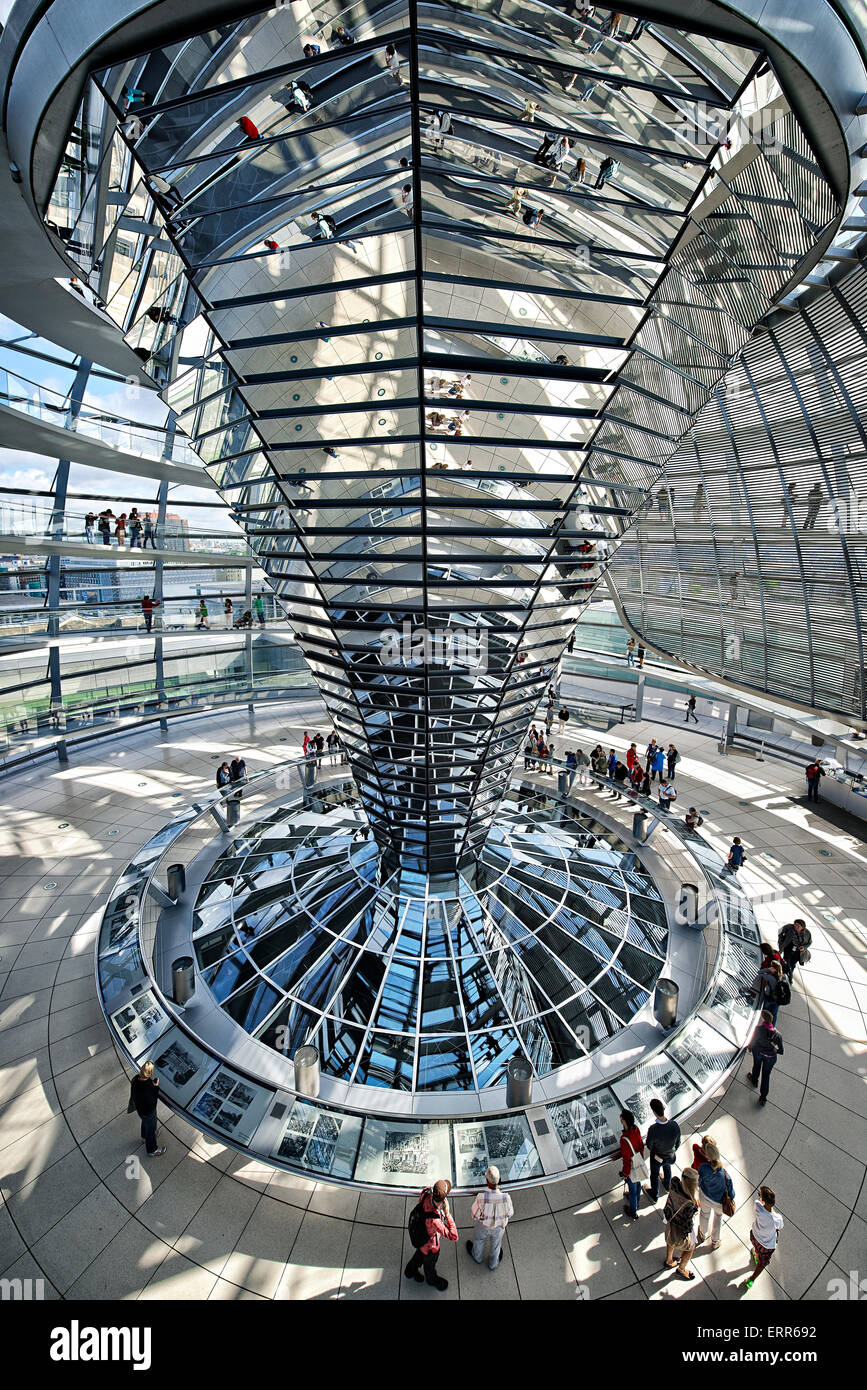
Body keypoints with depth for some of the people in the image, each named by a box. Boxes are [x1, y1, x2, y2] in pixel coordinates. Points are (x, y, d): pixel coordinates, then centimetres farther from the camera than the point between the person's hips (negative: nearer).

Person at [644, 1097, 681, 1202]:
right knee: (667, 1168, 37)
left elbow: (649, 1145, -23)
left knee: (654, 1175, 29)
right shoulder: (675, 1125, -34)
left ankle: (654, 1195, 55)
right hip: (671, 1156, 3)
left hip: (657, 1157, -3)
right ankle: (667, 1185, 66)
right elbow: (677, 1142, -13)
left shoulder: (653, 1130, -43)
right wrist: (674, 1151, 10)